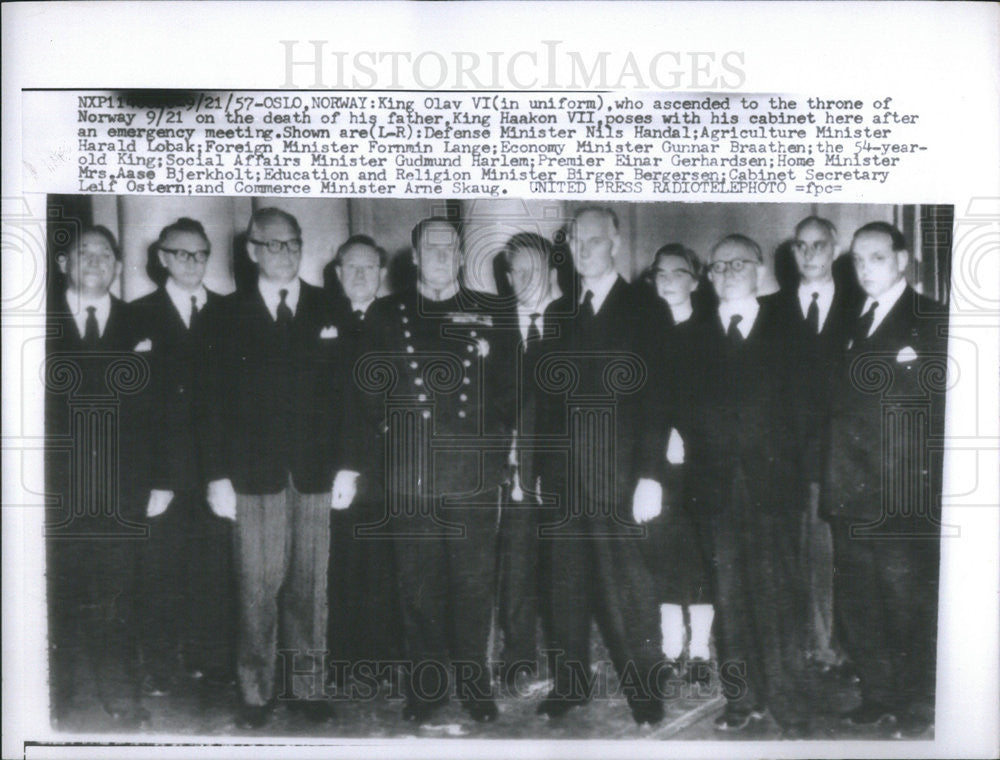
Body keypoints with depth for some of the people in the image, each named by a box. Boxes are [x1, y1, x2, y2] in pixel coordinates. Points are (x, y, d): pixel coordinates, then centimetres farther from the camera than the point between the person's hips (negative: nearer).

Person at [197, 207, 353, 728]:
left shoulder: (330, 311, 9)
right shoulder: (226, 315, 7)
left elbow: (345, 392, 7)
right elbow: (213, 400, 3)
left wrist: (347, 465, 0)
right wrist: (217, 475, -4)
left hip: (316, 474, 1)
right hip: (253, 474, -1)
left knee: (310, 585, 6)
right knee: (259, 586, 2)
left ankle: (307, 686, 18)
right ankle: (256, 691, 14)